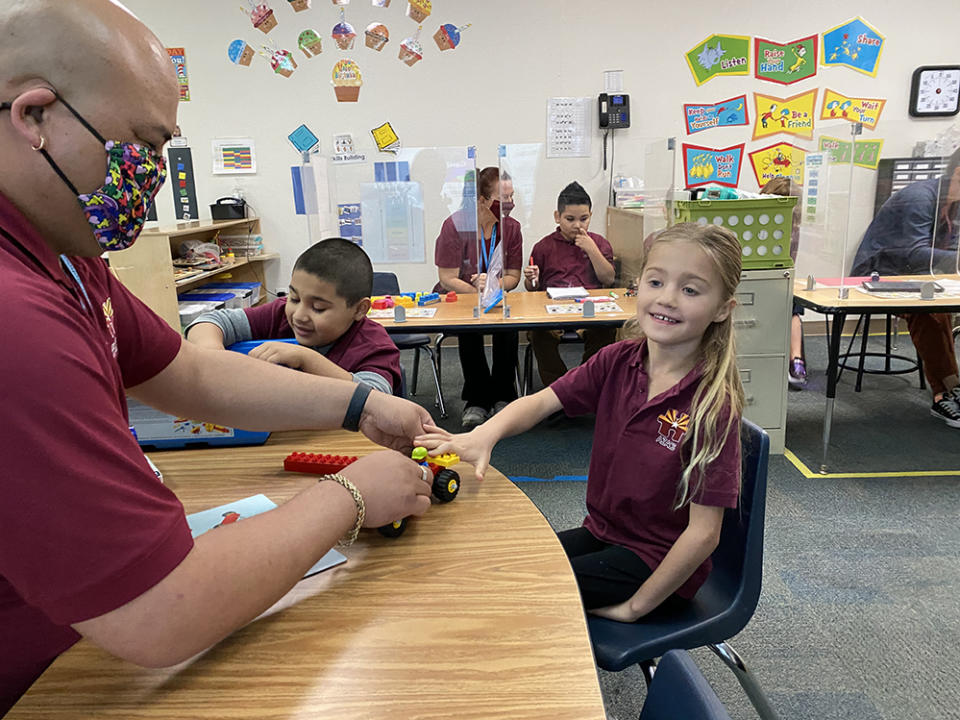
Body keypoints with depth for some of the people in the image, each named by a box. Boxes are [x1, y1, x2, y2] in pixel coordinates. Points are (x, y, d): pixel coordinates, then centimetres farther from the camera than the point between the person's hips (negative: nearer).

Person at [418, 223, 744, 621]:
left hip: (659, 563, -5)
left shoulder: (713, 403, -23)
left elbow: (703, 532, -21)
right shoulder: (617, 362, -6)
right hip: (601, 533, 6)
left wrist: (635, 606, -14)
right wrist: (483, 435, -32)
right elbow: (541, 401, -11)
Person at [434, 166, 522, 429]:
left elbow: (513, 277, 1)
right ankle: (477, 399, -17)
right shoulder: (455, 225, -14)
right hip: (456, 299, -3)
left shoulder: (511, 227, -2)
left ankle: (502, 395, -13)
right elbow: (448, 280, -15)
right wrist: (479, 292, -26)